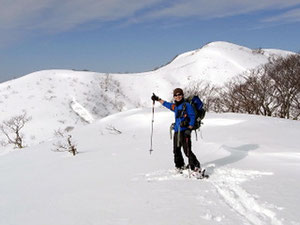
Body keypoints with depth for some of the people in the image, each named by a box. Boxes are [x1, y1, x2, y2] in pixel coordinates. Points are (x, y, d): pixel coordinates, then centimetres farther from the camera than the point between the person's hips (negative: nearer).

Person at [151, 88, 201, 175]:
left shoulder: (187, 105, -4)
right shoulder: (174, 106, 16)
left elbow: (192, 117, -8)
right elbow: (166, 104, 34)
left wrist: (189, 128, -16)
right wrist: (157, 99, 40)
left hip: (184, 131, -8)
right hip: (176, 131, 8)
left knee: (187, 151, -13)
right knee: (176, 150, 13)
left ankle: (196, 167, -8)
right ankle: (180, 166, 28)